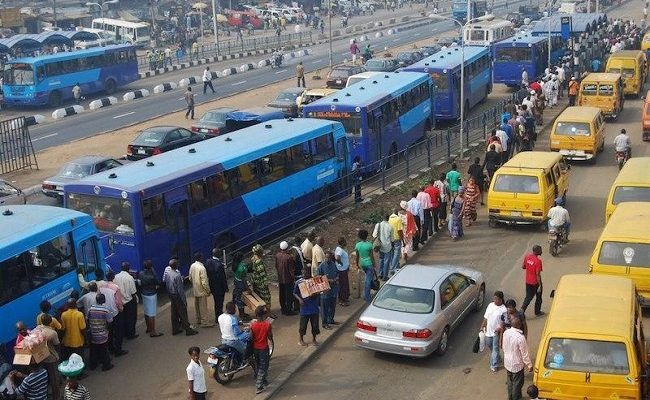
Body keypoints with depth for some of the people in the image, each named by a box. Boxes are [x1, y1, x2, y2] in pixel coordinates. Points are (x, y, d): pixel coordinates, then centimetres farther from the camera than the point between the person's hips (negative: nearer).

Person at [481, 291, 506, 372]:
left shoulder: (503, 310, -17)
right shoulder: (490, 305, -1)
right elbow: (486, 317, 8)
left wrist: (500, 329, -28)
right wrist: (482, 326, 7)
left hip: (496, 332, -6)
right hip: (488, 330, 6)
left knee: (495, 348, 4)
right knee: (489, 345, 21)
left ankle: (494, 365, 18)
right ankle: (496, 357, 48)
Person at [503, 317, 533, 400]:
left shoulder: (506, 333, -11)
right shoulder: (520, 337, -31)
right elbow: (524, 354, -21)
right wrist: (529, 365, -8)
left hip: (507, 362, 7)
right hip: (517, 365, -7)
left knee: (510, 381, 25)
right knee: (517, 383, 13)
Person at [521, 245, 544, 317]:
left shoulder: (527, 257, -5)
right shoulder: (538, 261, -25)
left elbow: (523, 267, 7)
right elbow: (538, 274, -23)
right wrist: (539, 286, -16)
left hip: (528, 282, 5)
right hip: (535, 282, -5)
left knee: (528, 297, 17)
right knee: (538, 297, 17)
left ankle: (522, 309, 6)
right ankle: (537, 312, 29)